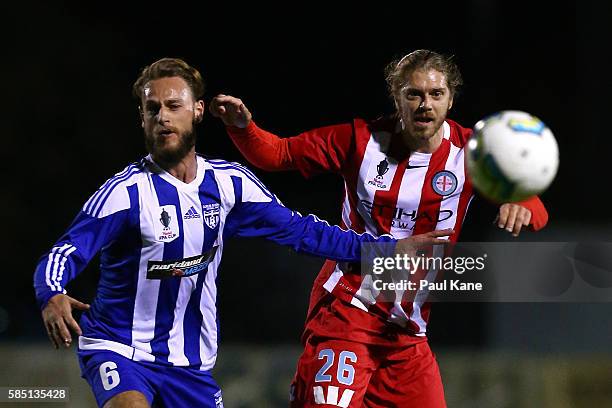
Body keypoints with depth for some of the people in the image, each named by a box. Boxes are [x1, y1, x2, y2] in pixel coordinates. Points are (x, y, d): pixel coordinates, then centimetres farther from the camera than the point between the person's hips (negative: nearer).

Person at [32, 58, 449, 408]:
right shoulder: (126, 192, -16)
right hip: (118, 351, -5)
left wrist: (388, 247, 3)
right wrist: (53, 297, -46)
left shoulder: (229, 183, 0)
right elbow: (62, 257, -22)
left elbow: (298, 230, 8)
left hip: (191, 365, 5)